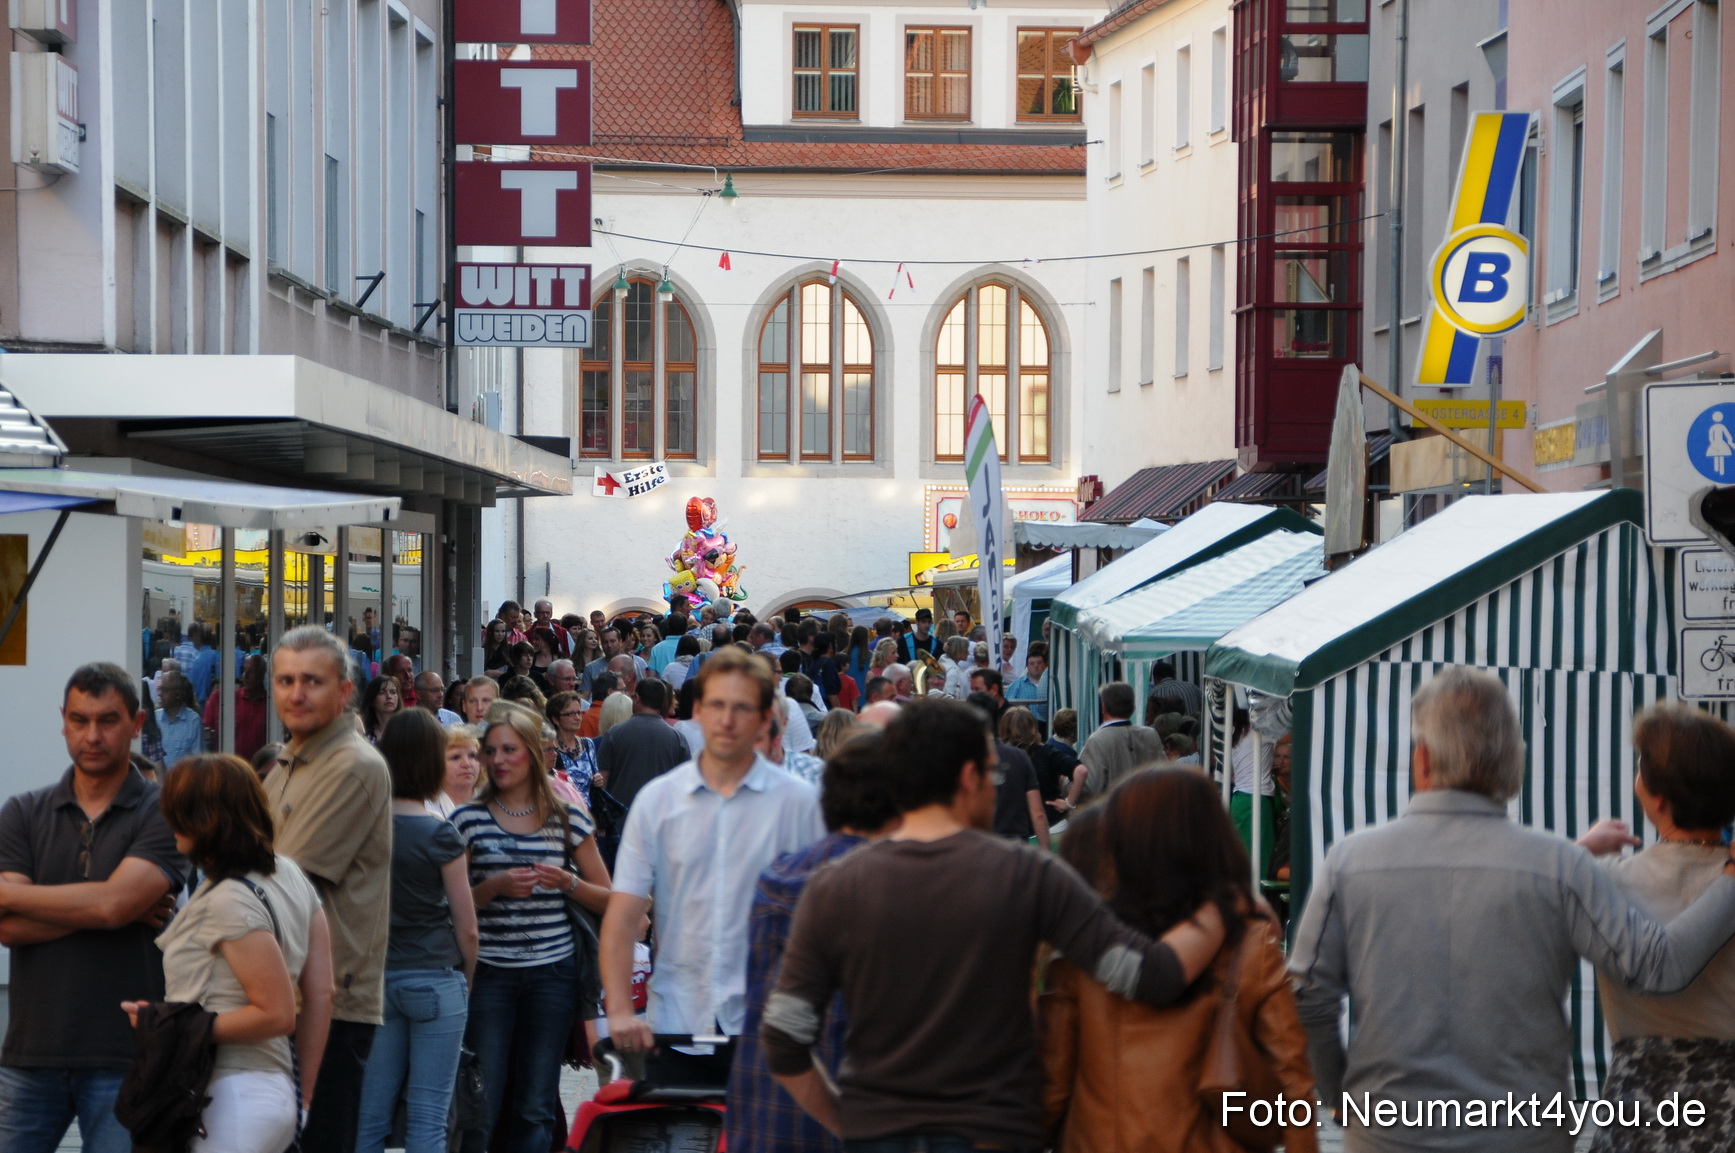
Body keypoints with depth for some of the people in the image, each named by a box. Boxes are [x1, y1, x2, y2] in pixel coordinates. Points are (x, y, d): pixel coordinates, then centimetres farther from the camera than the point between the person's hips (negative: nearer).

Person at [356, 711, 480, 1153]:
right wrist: (466, 983, 12)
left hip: (376, 979, 4)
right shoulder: (440, 835, -9)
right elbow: (466, 927, -4)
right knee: (428, 1117, -1)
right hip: (435, 980, -4)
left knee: (370, 1113, 7)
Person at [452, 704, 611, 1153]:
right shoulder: (468, 820, 3)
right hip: (488, 972, -1)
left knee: (536, 1107, 4)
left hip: (552, 973, 1)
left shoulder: (567, 820, 6)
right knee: (481, 1103, -4)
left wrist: (567, 883, -9)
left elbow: (608, 898, 9)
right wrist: (496, 886, -14)